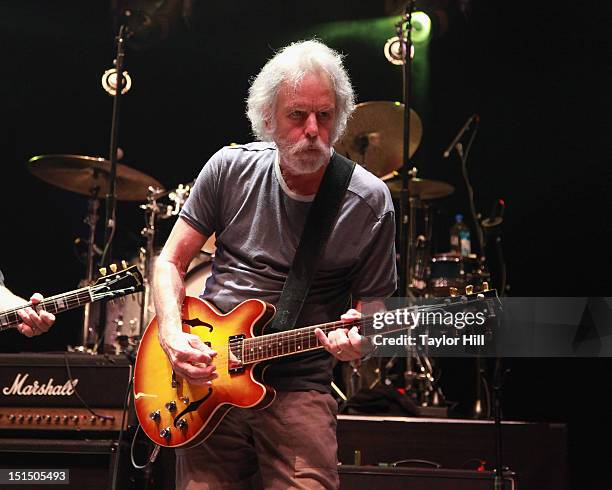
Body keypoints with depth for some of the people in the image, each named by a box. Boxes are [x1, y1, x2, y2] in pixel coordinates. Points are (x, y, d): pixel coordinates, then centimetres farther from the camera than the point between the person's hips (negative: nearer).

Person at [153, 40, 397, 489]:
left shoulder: (369, 202, -6)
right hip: (206, 374, 2)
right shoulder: (231, 169, 0)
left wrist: (357, 339, -21)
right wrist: (173, 335, -10)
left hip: (299, 388, -1)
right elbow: (171, 261, 6)